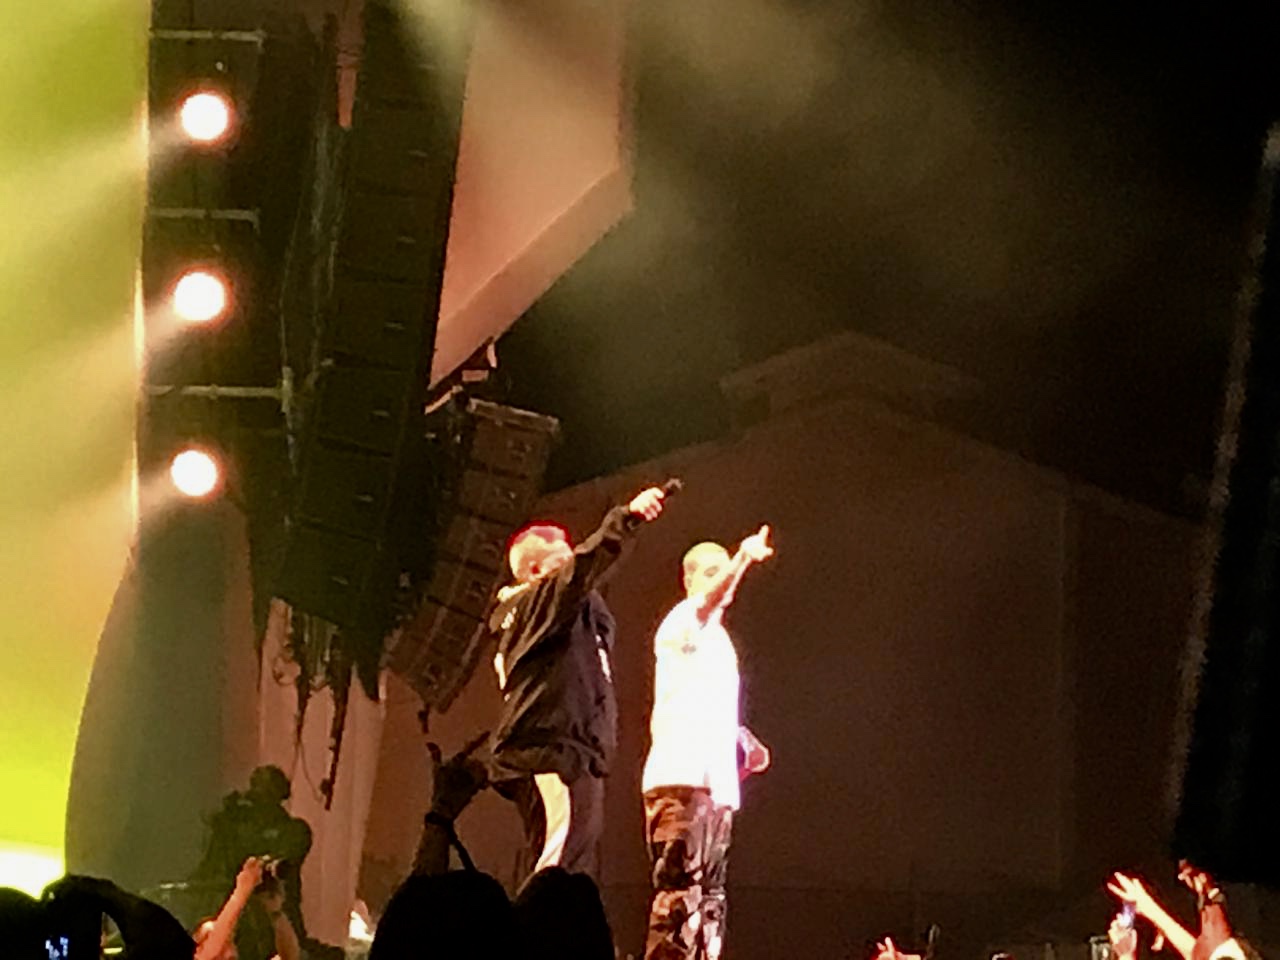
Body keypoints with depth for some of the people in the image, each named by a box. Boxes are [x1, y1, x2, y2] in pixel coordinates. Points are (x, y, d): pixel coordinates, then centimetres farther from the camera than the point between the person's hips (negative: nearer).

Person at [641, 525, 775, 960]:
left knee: (709, 899, 9)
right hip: (681, 778, -9)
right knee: (680, 895, -17)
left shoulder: (719, 641, 26)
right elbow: (706, 602, -24)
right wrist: (743, 558, -40)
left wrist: (745, 744, 20)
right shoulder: (681, 623, 1)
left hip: (718, 785, 9)